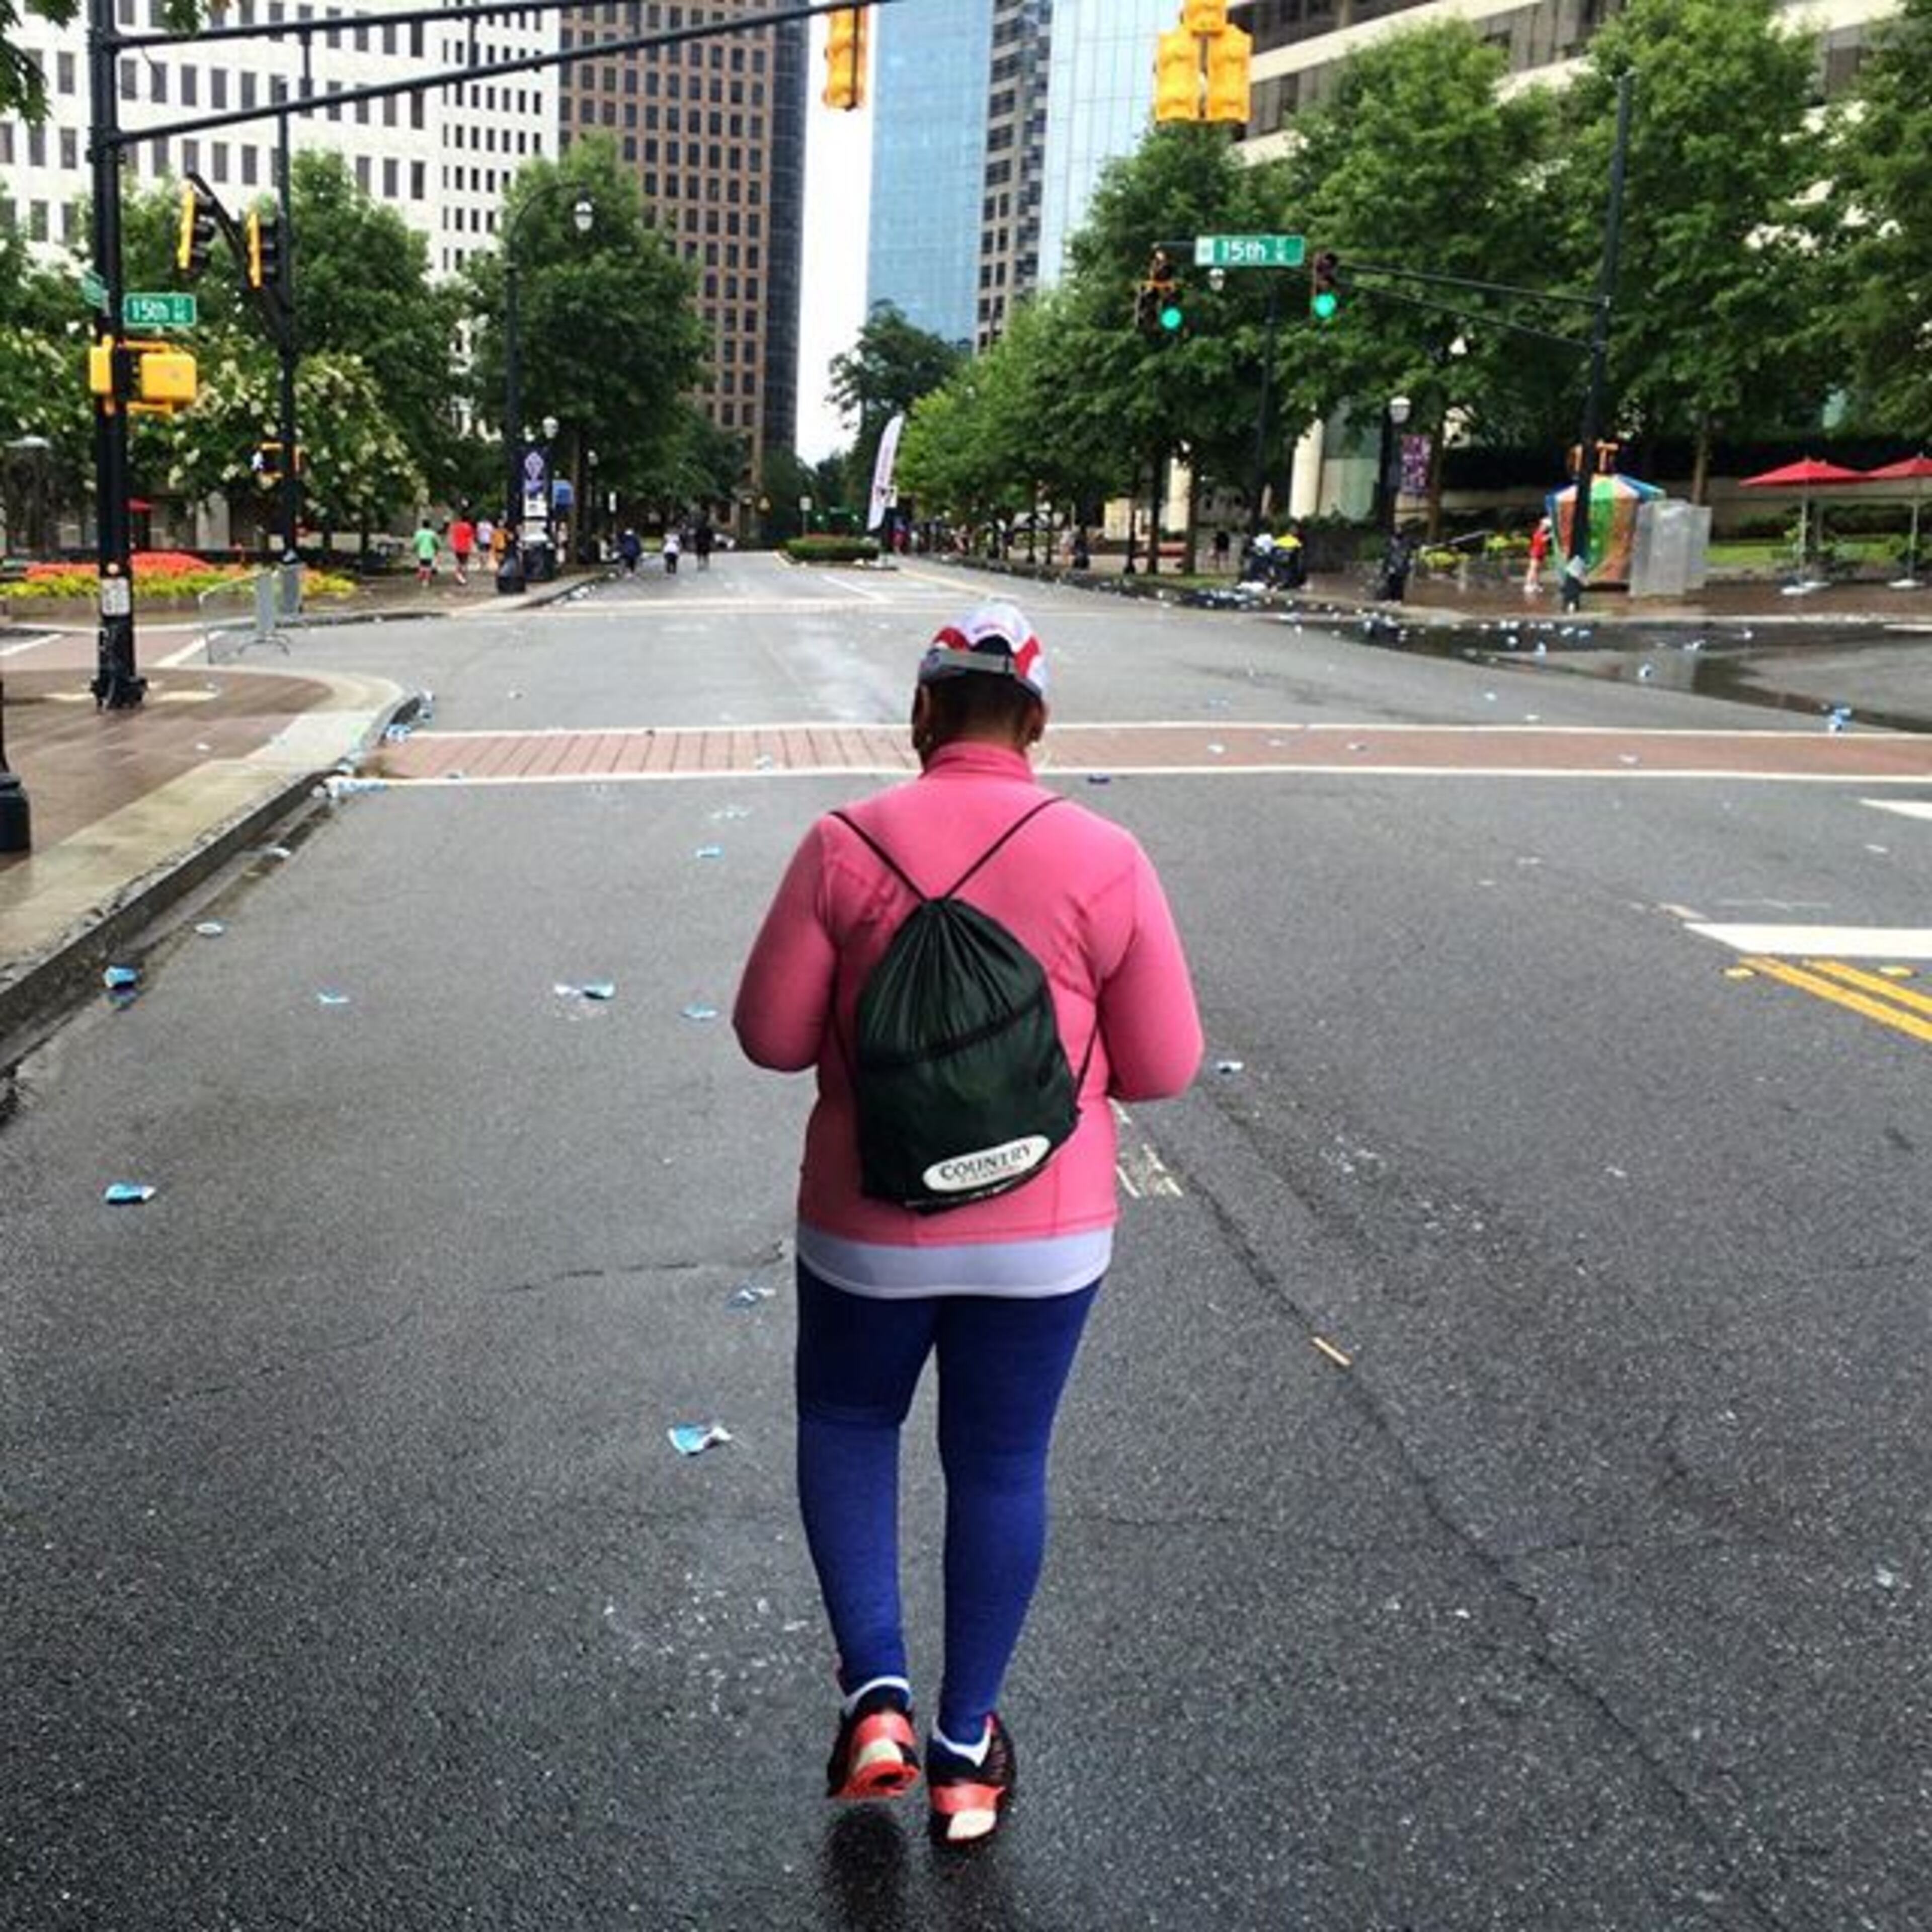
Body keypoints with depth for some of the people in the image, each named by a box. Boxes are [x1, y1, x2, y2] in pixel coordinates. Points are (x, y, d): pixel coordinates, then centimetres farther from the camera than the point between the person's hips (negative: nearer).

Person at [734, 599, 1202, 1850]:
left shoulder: (847, 845, -12)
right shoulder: (1103, 860, -10)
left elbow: (771, 1034, -6)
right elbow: (1164, 1065, -5)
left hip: (872, 1227, 0)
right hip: (1045, 1233, 1)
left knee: (845, 1424, 26)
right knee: (1001, 1467, 18)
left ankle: (877, 1695, 17)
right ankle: (967, 1751, 31)